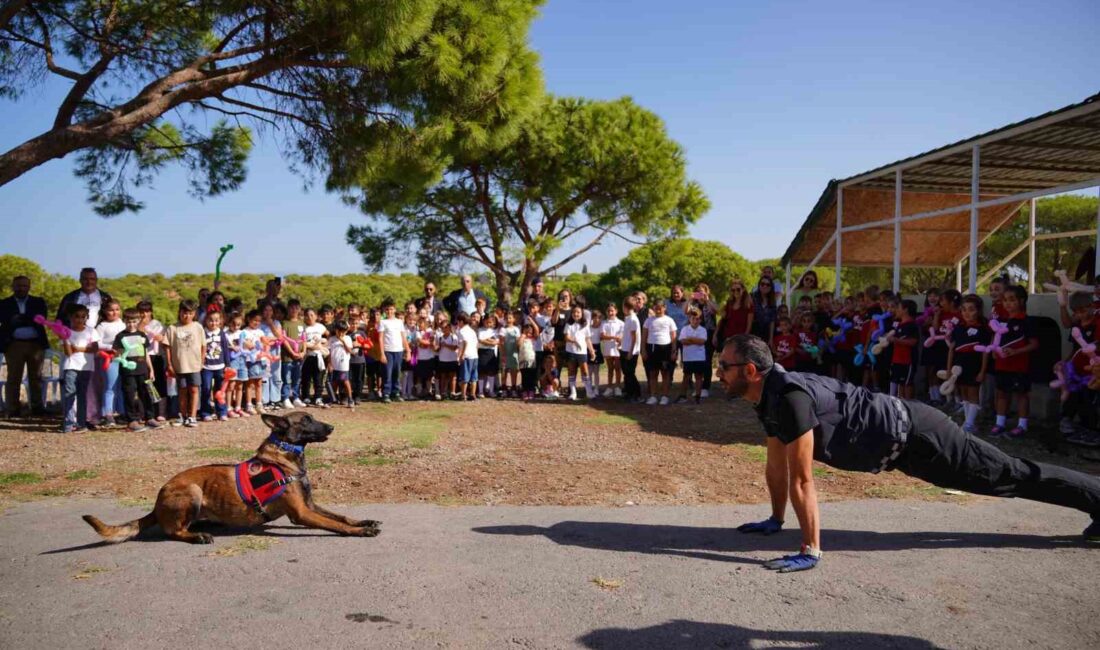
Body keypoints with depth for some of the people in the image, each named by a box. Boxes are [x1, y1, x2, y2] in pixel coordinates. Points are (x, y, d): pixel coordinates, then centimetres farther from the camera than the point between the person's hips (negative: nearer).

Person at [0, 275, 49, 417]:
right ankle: (12, 410, 3)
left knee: (36, 377, 5)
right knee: (13, 378, 0)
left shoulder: (39, 302, 12)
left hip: (36, 344, 1)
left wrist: (20, 319, -12)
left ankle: (37, 407, 10)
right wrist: (29, 320, -16)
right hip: (14, 345, -1)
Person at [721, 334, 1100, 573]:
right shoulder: (768, 399, -2)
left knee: (1008, 475, 7)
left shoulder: (788, 395, -32)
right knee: (1001, 477, 22)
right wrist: (776, 520, 17)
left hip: (912, 434, -9)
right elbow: (776, 465, 10)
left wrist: (810, 550, -27)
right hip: (899, 438, 9)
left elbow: (801, 480, -32)